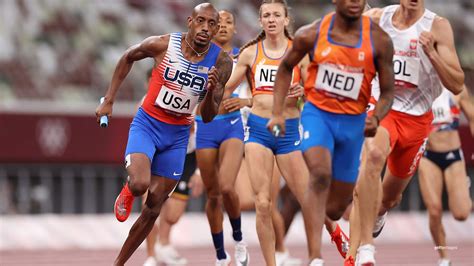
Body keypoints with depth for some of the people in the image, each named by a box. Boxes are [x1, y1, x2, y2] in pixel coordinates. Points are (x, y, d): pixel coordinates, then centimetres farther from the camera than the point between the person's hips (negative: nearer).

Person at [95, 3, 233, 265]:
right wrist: (109, 100, 4)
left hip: (177, 136, 3)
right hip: (146, 125, -3)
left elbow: (208, 117, -7)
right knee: (140, 184, -29)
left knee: (153, 209, 5)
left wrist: (211, 93, -28)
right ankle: (128, 191, 9)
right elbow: (128, 57, 6)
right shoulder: (163, 45, -16)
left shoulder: (221, 62, -11)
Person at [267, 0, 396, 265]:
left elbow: (387, 92, -1)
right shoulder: (311, 34, -8)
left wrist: (376, 118, -21)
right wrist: (277, 112, 3)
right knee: (321, 174, -31)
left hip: (353, 122, 2)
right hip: (317, 113, -2)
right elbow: (286, 67, 11)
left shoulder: (379, 40, -8)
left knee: (335, 209, 6)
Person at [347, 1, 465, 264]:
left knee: (391, 197, 17)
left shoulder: (437, 26, -10)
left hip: (416, 118, 1)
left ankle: (378, 213, 59)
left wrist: (431, 53, -28)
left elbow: (457, 85, -14)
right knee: (373, 155, -36)